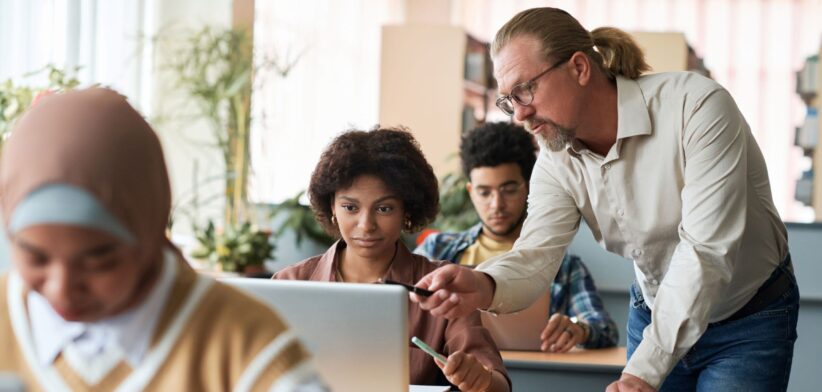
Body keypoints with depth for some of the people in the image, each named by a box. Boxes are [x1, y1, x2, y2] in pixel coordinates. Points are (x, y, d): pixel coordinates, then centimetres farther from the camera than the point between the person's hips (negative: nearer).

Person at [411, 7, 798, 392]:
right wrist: (485, 286, -45)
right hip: (654, 314, 5)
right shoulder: (557, 159, -10)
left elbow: (706, 250, -32)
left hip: (749, 320, -4)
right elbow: (536, 255, -20)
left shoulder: (695, 106, -28)